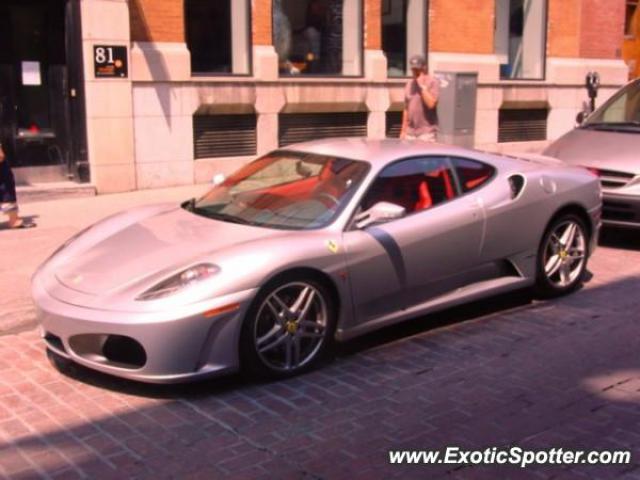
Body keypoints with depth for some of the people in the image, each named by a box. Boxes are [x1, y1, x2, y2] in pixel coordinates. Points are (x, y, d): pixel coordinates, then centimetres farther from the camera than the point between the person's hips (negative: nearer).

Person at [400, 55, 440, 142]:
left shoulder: (433, 82, -4)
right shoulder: (409, 84, 15)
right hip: (410, 132, 6)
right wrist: (403, 130, 15)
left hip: (426, 131, -6)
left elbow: (431, 104, -19)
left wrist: (422, 86, -15)